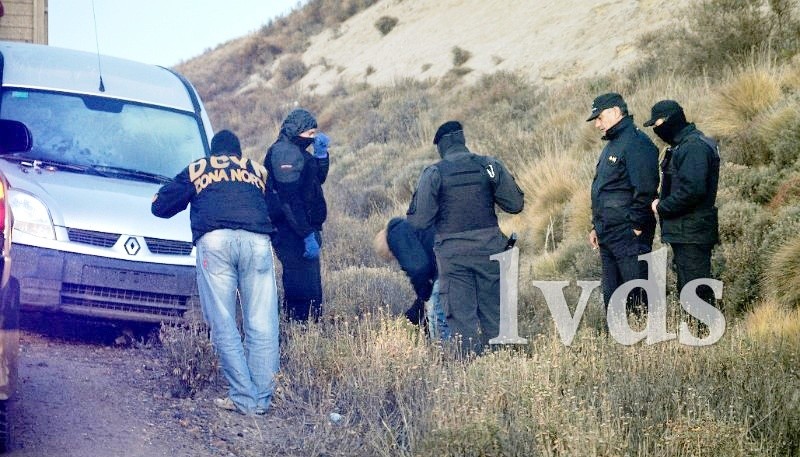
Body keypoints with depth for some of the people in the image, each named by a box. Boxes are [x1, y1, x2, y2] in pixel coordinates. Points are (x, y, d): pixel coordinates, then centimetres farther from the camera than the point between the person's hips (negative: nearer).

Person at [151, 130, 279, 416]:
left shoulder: (196, 170, 28)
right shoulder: (257, 170, 31)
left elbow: (160, 206, 29)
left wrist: (189, 196, 48)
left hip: (214, 241, -1)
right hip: (257, 241, 1)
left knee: (224, 327, -1)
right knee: (261, 327, 3)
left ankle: (245, 398, -7)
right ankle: (262, 399, 0)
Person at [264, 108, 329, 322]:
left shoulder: (297, 151, 17)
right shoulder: (284, 152, -15)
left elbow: (318, 179, 25)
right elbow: (289, 199, -22)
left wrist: (321, 153, 10)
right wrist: (308, 235, -24)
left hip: (302, 229, 11)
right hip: (292, 231, -11)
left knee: (311, 287, 15)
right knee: (305, 290, -13)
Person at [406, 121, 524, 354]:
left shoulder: (434, 173, -6)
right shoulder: (490, 166, -1)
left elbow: (419, 220, -8)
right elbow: (516, 204, 1)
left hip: (453, 252, -2)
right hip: (489, 248, 2)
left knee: (461, 315, 3)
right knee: (493, 312, 13)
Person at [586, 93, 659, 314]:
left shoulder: (636, 142, -12)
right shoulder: (612, 145, 20)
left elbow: (645, 189, -19)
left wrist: (636, 226, -18)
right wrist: (596, 227, 21)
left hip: (629, 237, -10)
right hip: (608, 236, 10)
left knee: (636, 298, -9)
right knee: (611, 296, 13)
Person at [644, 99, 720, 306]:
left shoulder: (694, 147, -16)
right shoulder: (683, 145, 17)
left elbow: (692, 190, -26)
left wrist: (662, 208, -14)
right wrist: (663, 205, 5)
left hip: (691, 235, -11)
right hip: (685, 234, 11)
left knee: (696, 291, -10)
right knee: (686, 288, 15)